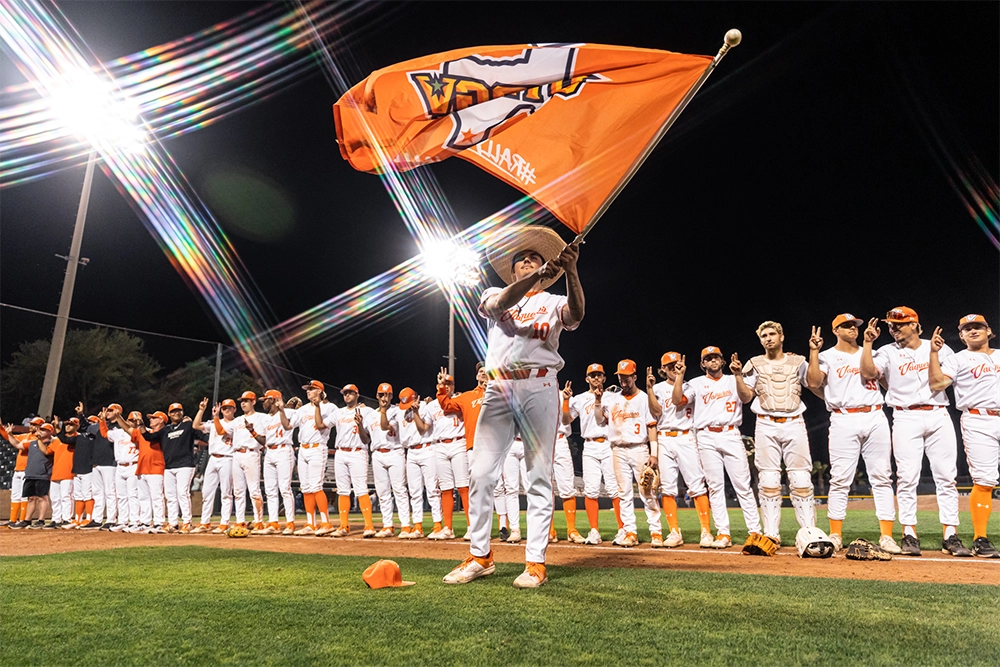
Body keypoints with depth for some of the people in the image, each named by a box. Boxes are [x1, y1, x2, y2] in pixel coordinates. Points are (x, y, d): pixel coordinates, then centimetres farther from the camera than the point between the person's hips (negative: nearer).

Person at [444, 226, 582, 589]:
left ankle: (536, 562, 5)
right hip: (498, 388, 2)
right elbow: (501, 303, -9)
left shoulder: (554, 302, 14)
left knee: (539, 476, -2)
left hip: (539, 386, -1)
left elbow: (576, 313, -11)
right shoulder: (495, 296, 17)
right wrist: (539, 275, -24)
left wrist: (570, 271, -26)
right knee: (481, 474, 0)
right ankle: (480, 556, 14)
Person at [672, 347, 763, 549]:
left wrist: (738, 375, -16)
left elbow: (747, 397, -5)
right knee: (715, 486, 0)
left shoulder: (733, 381, 14)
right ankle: (723, 534, 4)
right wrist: (679, 376, -9)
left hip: (731, 435, 0)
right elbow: (677, 401, -2)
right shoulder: (696, 383, 12)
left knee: (743, 485, -2)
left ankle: (755, 532, 3)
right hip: (707, 438, 0)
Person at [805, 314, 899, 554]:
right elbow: (813, 382, -8)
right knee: (840, 479, -3)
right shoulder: (827, 356, 8)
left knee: (882, 477, 1)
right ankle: (835, 536, 4)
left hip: (875, 418, 3)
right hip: (844, 421, -3)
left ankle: (886, 536, 6)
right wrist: (813, 352, -13)